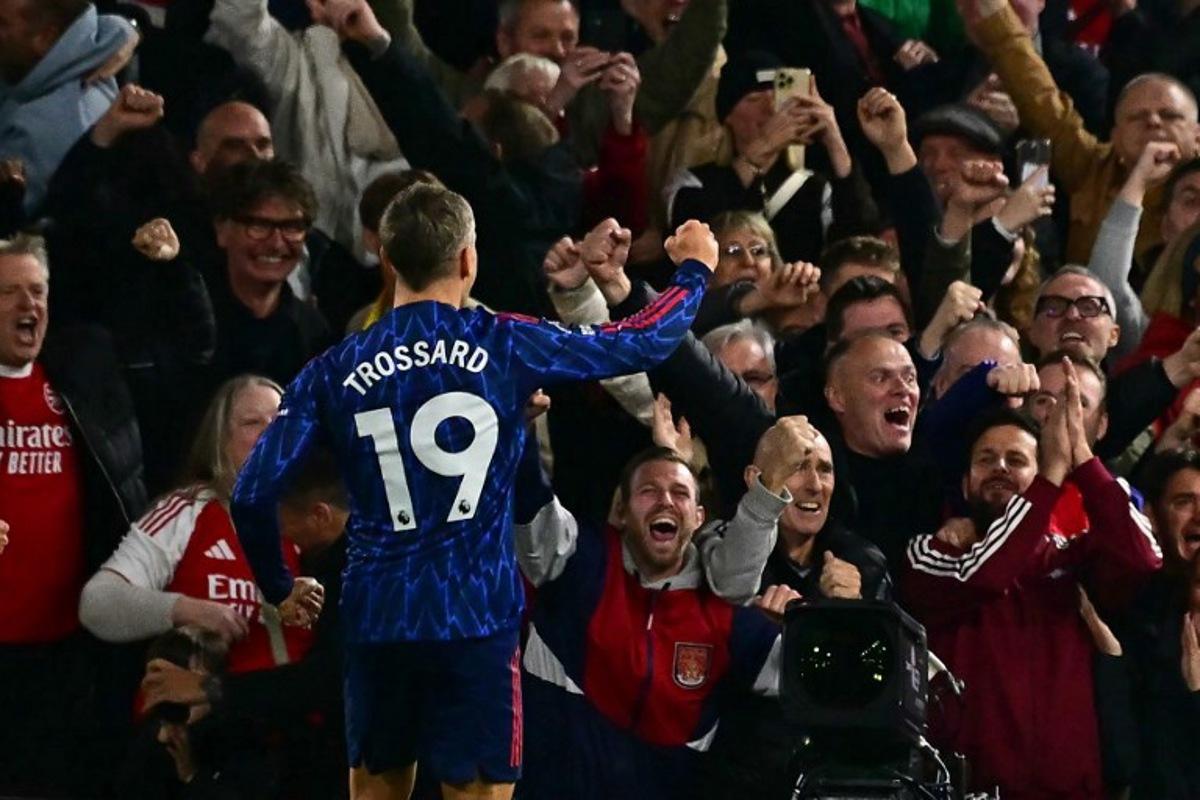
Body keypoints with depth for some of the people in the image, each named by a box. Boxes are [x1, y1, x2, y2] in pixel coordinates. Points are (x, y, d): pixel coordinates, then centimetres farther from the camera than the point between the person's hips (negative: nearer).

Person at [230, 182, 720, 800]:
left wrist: (278, 587, 15)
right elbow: (642, 344, 6)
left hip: (375, 617, 3)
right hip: (476, 619, -2)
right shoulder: (505, 347, -3)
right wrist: (695, 270, 25)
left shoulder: (333, 373, 2)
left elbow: (253, 494, -3)